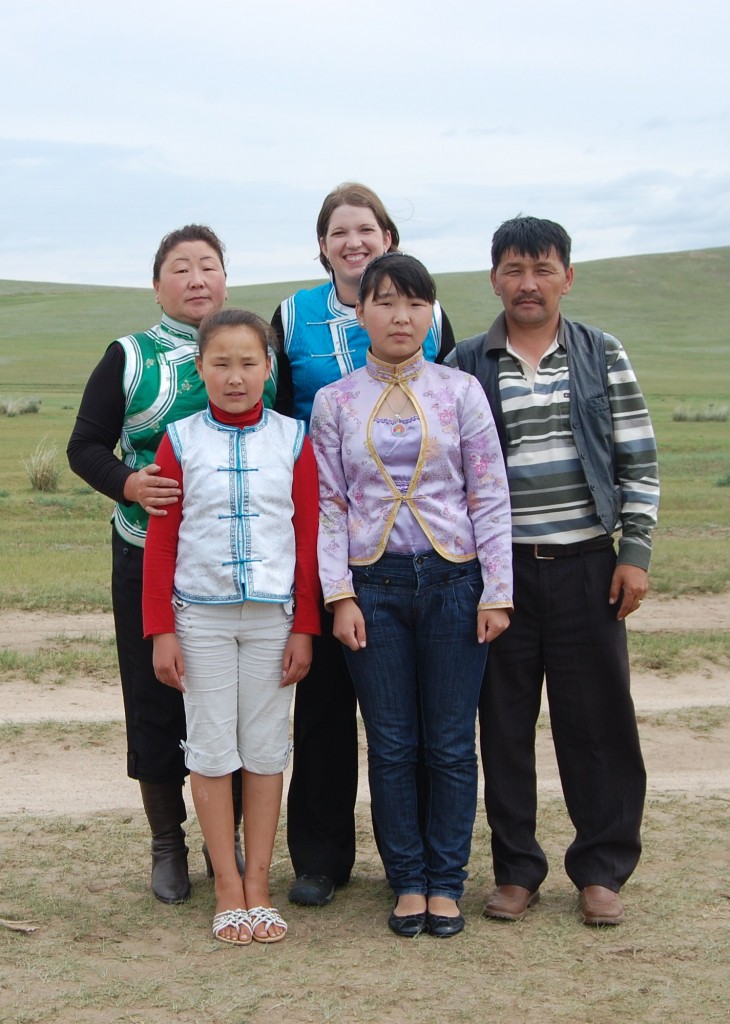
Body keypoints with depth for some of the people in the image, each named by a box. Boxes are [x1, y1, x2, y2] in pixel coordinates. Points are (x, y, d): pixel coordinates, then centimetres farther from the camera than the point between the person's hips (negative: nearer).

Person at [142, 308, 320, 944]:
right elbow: (161, 540, 1)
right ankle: (228, 888, 11)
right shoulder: (181, 440, 0)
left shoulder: (292, 439, 1)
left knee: (267, 748, 5)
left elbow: (309, 536, 2)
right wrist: (161, 630, -4)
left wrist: (304, 627, -2)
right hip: (202, 615, 0)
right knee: (213, 748, 3)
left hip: (273, 616, 0)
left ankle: (258, 884, 13)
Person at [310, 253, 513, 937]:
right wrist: (339, 596, -5)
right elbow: (328, 504, 3)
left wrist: (497, 591, -4)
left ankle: (446, 881, 18)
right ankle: (407, 880, 19)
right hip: (373, 585, 0)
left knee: (451, 744, 4)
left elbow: (490, 496, 1)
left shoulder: (460, 391, 2)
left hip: (453, 580, 0)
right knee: (390, 745, 5)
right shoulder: (334, 402, 4)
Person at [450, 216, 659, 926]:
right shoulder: (465, 367, 4)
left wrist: (635, 552, -2)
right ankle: (516, 869, 18)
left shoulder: (602, 356, 5)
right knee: (505, 722, 5)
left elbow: (637, 462, 5)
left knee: (598, 720, 3)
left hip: (586, 566, 0)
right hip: (499, 569, 0)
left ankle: (601, 869, 17)